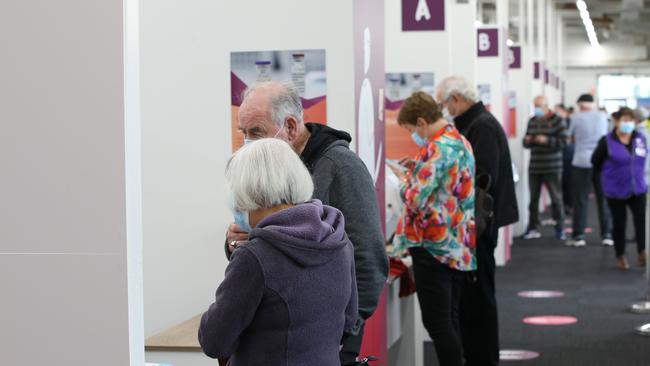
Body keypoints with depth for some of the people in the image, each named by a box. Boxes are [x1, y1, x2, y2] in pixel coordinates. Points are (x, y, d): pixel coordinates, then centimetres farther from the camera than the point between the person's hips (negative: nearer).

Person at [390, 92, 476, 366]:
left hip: (434, 247, -9)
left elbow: (415, 199, -18)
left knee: (435, 321, -5)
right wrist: (416, 172, 14)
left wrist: (403, 178, 0)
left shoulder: (437, 148, -18)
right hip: (459, 246, 10)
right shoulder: (461, 142, 12)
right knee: (450, 319, 13)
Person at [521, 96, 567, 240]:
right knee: (533, 198, 3)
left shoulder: (557, 120, -2)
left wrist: (546, 140, -21)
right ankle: (533, 228, 11)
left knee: (556, 198, 0)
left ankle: (559, 228, 10)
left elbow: (563, 142, -9)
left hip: (552, 168, -4)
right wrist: (527, 140, -4)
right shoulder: (532, 121, 13)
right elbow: (526, 143, 19)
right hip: (534, 167, 4)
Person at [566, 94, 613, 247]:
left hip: (581, 162, -2)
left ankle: (579, 235, 2)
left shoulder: (576, 118, -5)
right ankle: (607, 234, 10)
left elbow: (572, 138, 6)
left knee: (580, 200, 2)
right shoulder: (602, 116, 3)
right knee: (604, 199, 9)